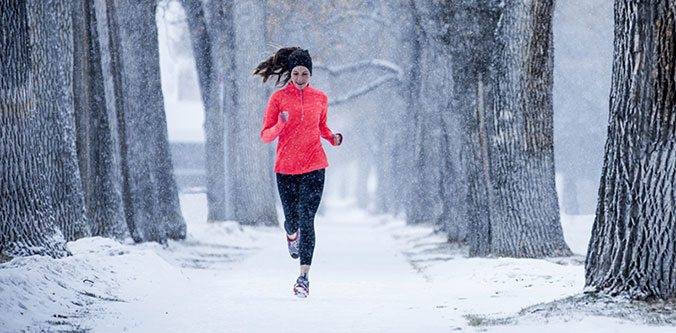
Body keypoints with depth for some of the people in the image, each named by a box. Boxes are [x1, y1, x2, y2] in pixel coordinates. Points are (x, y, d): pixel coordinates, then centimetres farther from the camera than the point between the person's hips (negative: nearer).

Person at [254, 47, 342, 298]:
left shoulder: (320, 98, 6)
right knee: (292, 219, 7)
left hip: (314, 167, 0)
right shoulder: (278, 98, 0)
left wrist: (332, 138, 2)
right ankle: (291, 235, 48)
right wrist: (280, 125, -22)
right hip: (286, 167, 0)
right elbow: (265, 136, -1)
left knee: (307, 219, -11)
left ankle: (304, 277, -11)